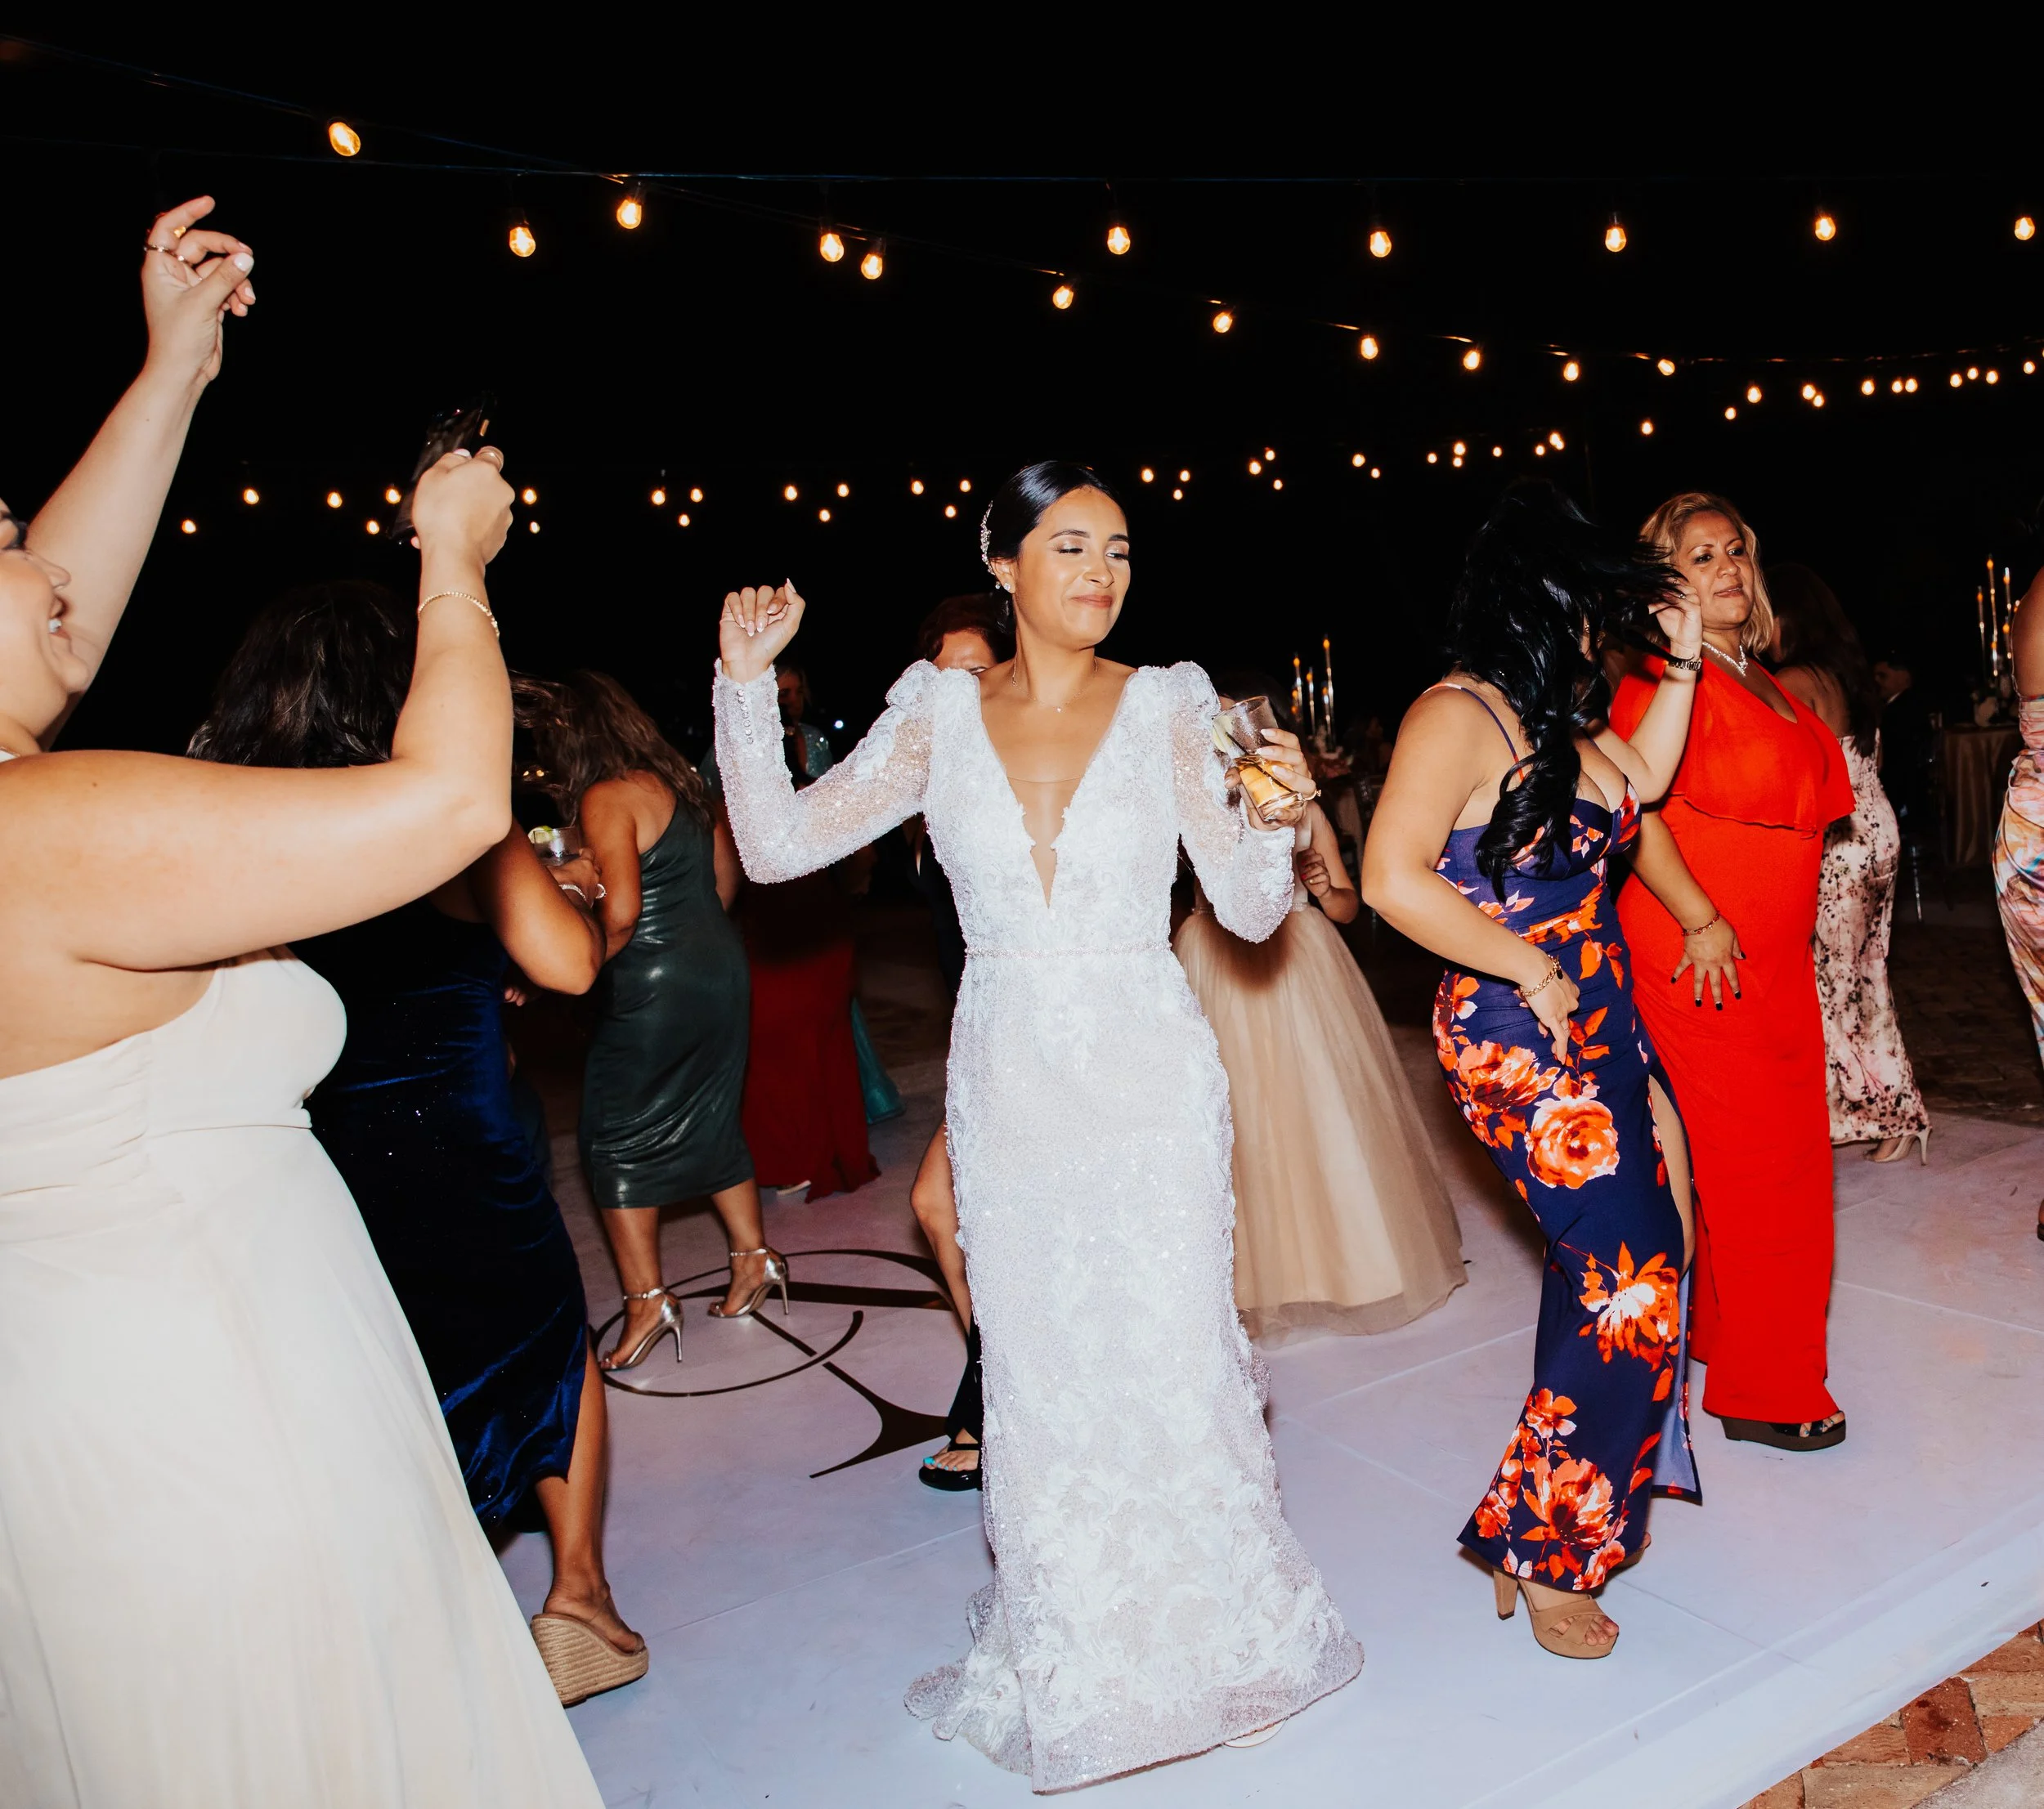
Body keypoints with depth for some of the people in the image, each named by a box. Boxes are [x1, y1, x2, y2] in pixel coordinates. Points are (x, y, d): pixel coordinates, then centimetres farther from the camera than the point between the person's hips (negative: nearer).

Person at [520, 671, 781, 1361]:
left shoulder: (606, 799, -14)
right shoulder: (682, 782, 11)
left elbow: (620, 912, -23)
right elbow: (725, 875, 19)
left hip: (654, 986, -8)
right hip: (720, 966, 8)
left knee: (618, 1141, 4)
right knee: (710, 1122, 19)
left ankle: (647, 1298, 7)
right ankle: (753, 1255, 24)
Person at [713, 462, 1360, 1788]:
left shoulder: (1168, 708, -2)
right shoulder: (940, 714, 1)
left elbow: (1251, 912, -6)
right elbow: (776, 846, -3)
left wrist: (1271, 817, -25)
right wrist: (747, 681, -10)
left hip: (1151, 1081, -1)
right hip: (1008, 1084, 2)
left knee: (1170, 1356, 6)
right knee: (1038, 1369, 11)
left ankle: (1208, 1625, 33)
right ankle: (1072, 1656, 34)